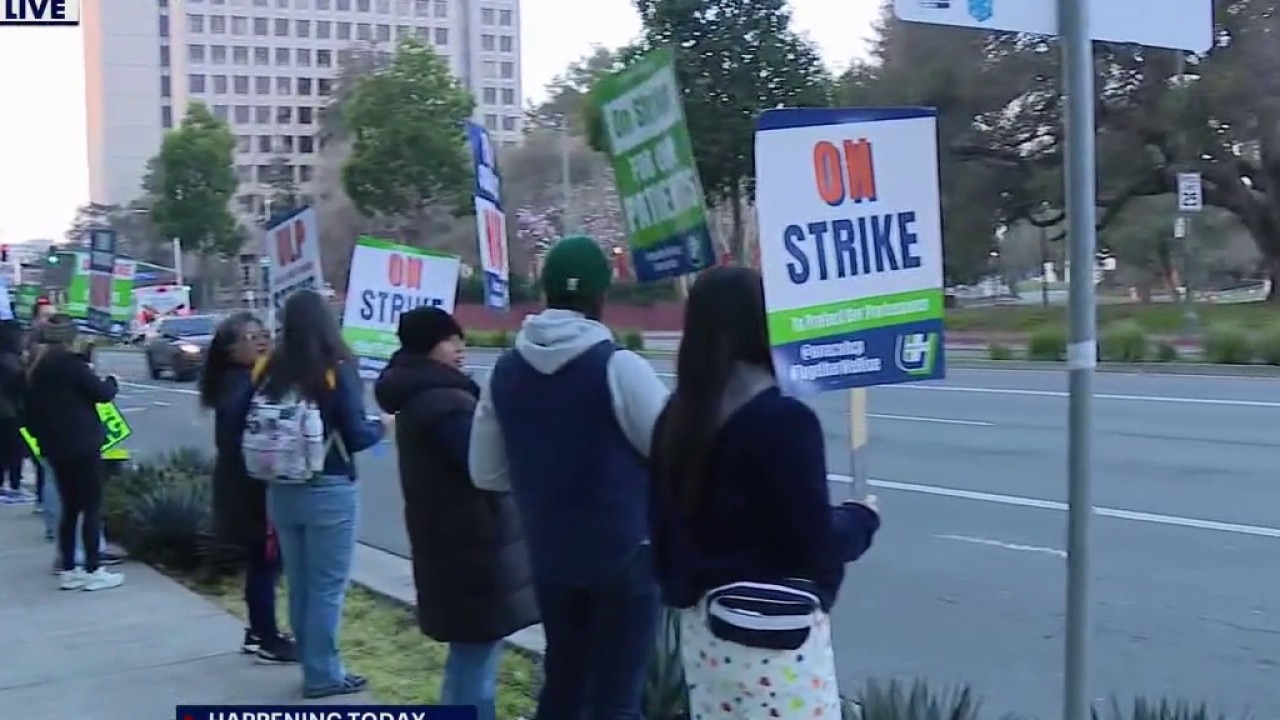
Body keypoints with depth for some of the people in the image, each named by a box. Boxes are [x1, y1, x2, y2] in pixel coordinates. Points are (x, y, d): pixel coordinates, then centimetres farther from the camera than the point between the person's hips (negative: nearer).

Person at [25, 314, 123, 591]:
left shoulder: (35, 369, 11)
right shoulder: (70, 363, -12)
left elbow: (31, 411, 15)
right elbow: (102, 393, -11)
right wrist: (111, 381, 9)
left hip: (56, 448, 8)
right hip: (82, 446, -8)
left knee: (70, 508, 13)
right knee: (92, 508, -2)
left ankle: (69, 571, 14)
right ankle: (93, 571, -1)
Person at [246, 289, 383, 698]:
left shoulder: (269, 372, 0)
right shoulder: (337, 370, -13)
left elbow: (250, 430, 3)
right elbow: (355, 436, -12)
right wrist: (381, 426, 7)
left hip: (281, 491, 5)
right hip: (329, 491, -5)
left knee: (299, 583, 15)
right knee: (327, 585, 4)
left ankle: (312, 664, 26)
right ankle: (322, 674, 10)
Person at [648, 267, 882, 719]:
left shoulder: (678, 417, 2)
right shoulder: (782, 418, -19)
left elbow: (666, 524, 9)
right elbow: (815, 543, -16)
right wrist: (863, 516, 2)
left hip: (703, 628, 7)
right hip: (776, 635, -7)